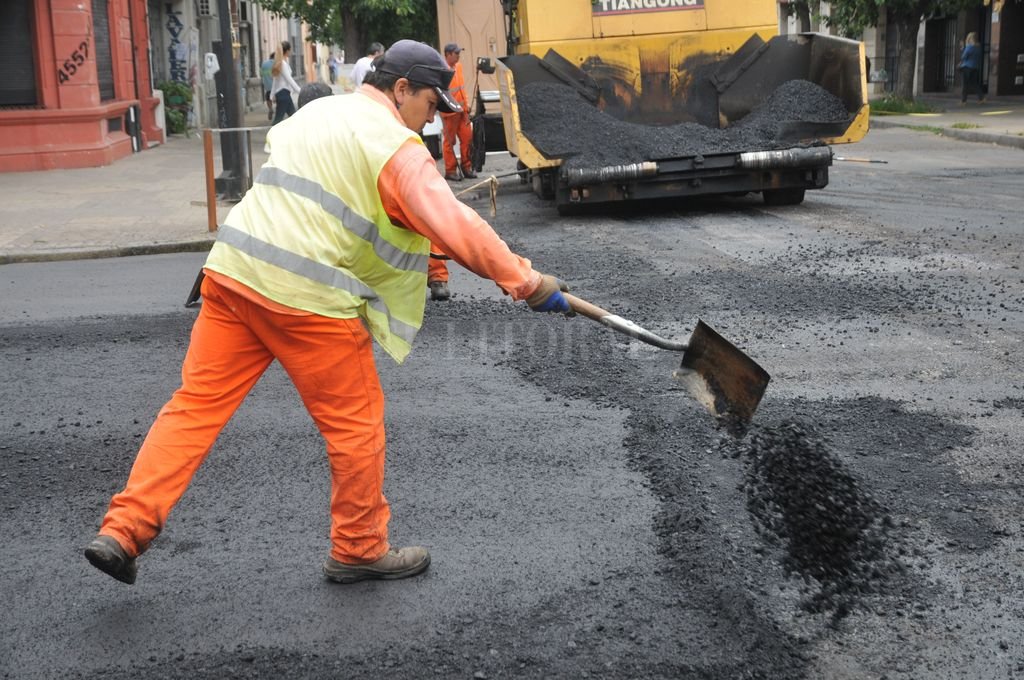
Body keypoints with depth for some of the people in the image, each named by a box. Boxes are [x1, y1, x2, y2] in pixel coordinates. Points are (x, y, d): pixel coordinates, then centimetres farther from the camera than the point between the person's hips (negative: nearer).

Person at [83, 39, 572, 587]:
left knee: (197, 403, 10)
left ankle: (123, 528, 7)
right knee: (356, 423, 8)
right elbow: (455, 224, -16)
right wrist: (526, 281, -12)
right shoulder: (394, 146, -6)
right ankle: (359, 550, 22)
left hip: (232, 272, 8)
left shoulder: (315, 111, 19)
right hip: (307, 297, -7)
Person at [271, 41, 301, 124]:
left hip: (279, 93, 10)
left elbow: (275, 80, 17)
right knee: (279, 118, -8)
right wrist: (300, 92, -19)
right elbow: (289, 80, -19)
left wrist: (273, 95, 19)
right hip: (283, 93, -10)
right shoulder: (283, 64, -14)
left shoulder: (279, 63, 14)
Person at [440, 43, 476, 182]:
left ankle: (466, 167, 19)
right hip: (449, 112, -7)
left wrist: (466, 104, 16)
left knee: (467, 138, 7)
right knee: (449, 141, 2)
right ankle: (450, 171, 10)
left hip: (462, 110, 7)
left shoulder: (458, 66, 11)